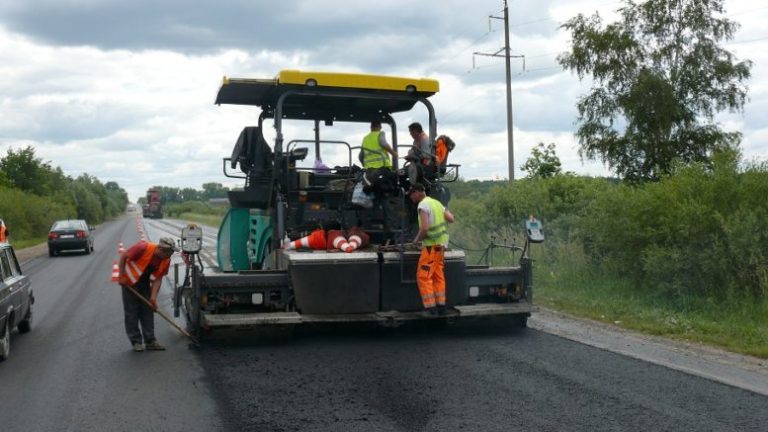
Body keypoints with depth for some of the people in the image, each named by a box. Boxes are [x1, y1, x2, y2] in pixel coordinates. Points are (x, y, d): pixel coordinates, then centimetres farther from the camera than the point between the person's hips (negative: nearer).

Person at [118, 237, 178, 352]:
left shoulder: (166, 261, -12)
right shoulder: (143, 248, -29)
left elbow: (158, 278, -8)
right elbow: (123, 256, -19)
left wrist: (153, 297, -17)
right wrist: (121, 276, -19)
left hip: (144, 283, 6)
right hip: (130, 281, -5)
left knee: (148, 311, 4)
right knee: (131, 312, -3)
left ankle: (150, 340, 8)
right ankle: (136, 341, 3)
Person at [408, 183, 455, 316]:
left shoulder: (423, 205, -13)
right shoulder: (436, 203, 13)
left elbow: (424, 228, -22)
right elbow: (451, 219, 11)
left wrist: (417, 239, -7)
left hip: (431, 245, -9)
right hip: (441, 245, 9)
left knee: (423, 276, -5)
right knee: (438, 276, 13)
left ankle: (430, 307, -9)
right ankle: (441, 306, 15)